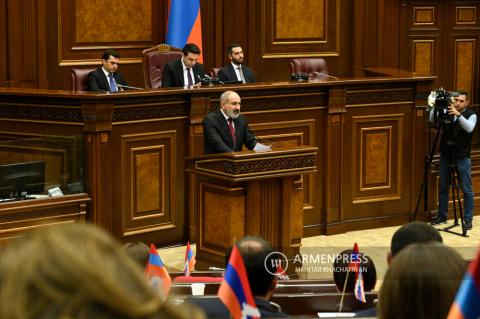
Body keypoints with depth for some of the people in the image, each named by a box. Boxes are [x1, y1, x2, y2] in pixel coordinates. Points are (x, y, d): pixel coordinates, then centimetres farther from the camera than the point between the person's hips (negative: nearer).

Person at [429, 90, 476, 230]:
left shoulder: (471, 115, -5)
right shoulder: (446, 112, 3)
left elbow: (469, 128, -24)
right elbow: (432, 119, -10)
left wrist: (458, 115, -37)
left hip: (462, 157, -4)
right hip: (445, 155, 4)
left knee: (467, 189, -1)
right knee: (442, 187, 11)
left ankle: (468, 219, 5)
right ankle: (442, 216, 23)